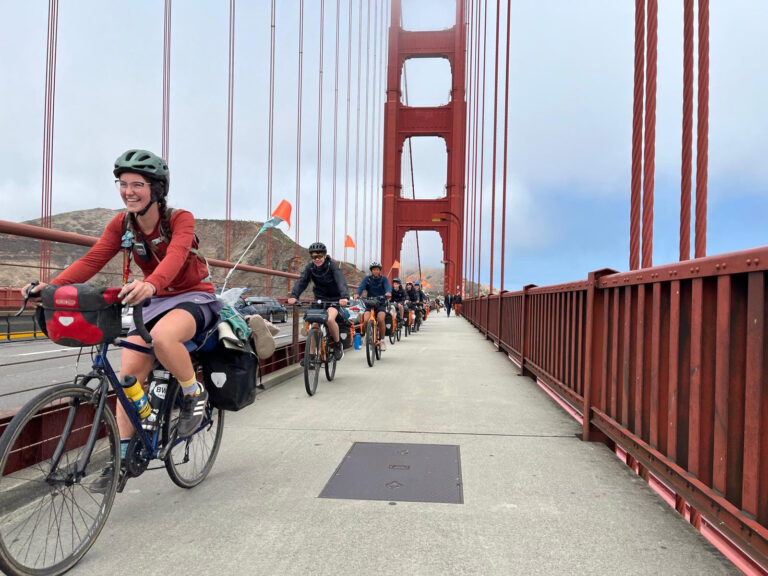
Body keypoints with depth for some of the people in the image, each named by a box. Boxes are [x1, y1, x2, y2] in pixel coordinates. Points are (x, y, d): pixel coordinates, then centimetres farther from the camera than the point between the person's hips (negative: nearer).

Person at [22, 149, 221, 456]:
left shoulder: (180, 219, -17)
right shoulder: (121, 225, -2)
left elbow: (175, 256, -38)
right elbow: (91, 260, -13)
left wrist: (150, 284, -59)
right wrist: (52, 286, -31)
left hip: (195, 296, -5)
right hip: (156, 302, 6)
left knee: (162, 337, -37)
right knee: (129, 372, -7)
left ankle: (195, 393, -11)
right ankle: (123, 451, 6)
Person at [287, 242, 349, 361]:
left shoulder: (332, 266, -17)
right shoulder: (310, 267, -7)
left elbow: (341, 281, -33)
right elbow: (301, 281, -19)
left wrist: (344, 297, -53)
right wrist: (293, 296, -38)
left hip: (334, 299, -4)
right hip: (319, 299, 4)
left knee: (330, 319, -28)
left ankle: (338, 345, -4)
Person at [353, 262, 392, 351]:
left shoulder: (384, 279, 1)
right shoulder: (367, 279, 3)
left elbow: (388, 287, -19)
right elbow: (361, 287, -15)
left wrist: (388, 292, -44)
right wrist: (357, 294, -37)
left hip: (381, 304, -1)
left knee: (380, 319, -28)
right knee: (366, 320, -24)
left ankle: (382, 340, -8)